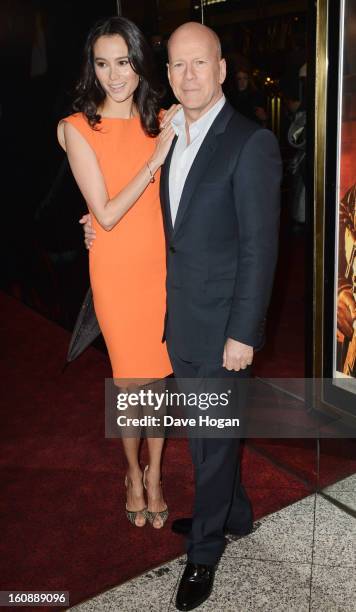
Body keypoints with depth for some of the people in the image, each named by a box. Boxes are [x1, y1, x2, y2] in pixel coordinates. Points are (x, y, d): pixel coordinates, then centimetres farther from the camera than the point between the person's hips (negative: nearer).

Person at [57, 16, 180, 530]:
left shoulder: (160, 121, 2)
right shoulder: (79, 127, -8)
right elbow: (106, 214, -14)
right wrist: (155, 160, -17)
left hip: (161, 265, 3)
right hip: (116, 270, -3)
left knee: (160, 373, 12)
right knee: (130, 378, 9)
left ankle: (154, 473, 33)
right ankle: (133, 473, 34)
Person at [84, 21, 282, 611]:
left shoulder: (251, 143, -15)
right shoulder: (170, 135, 8)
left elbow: (260, 247, -16)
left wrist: (243, 334, -17)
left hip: (221, 325, -7)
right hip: (180, 318, 7)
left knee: (213, 437, 8)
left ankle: (204, 551, 28)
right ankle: (232, 512, 44)